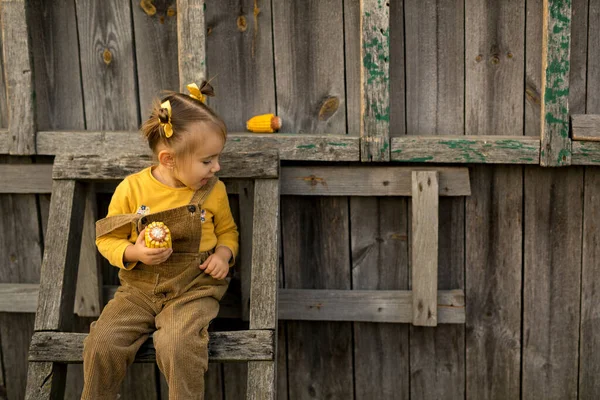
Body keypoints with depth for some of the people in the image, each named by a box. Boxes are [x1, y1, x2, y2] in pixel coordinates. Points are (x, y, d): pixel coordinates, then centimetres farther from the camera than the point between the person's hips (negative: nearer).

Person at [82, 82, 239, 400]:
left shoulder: (214, 191, -1)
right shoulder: (132, 188, -5)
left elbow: (228, 231, 15)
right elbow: (108, 239, 2)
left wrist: (224, 254, -6)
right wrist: (134, 253, -17)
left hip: (194, 289, -1)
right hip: (140, 287, 1)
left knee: (177, 344, -30)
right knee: (102, 343, -17)